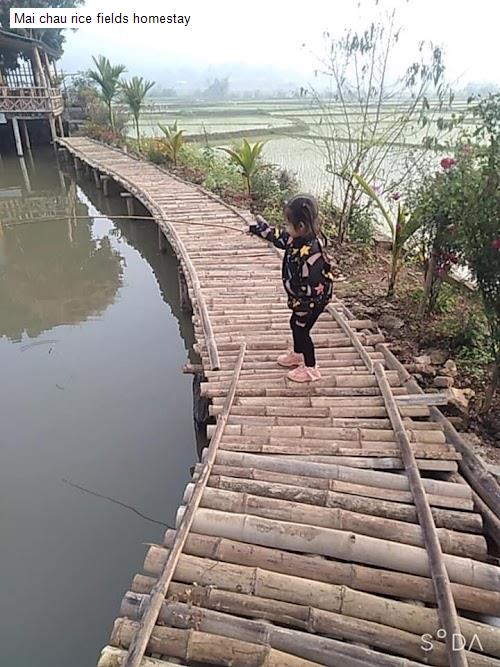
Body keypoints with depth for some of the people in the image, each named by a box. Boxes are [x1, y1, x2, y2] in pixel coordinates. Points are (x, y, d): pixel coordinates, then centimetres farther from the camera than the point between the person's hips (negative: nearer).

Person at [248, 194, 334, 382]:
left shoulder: (310, 252, -37)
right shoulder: (297, 238, -9)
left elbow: (311, 287, -32)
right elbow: (279, 237, 13)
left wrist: (298, 304, -21)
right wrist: (258, 228, 18)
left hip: (313, 301, -9)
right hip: (303, 298, 9)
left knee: (301, 328, 6)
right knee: (295, 324, 25)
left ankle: (310, 368, 25)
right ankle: (297, 354, 50)